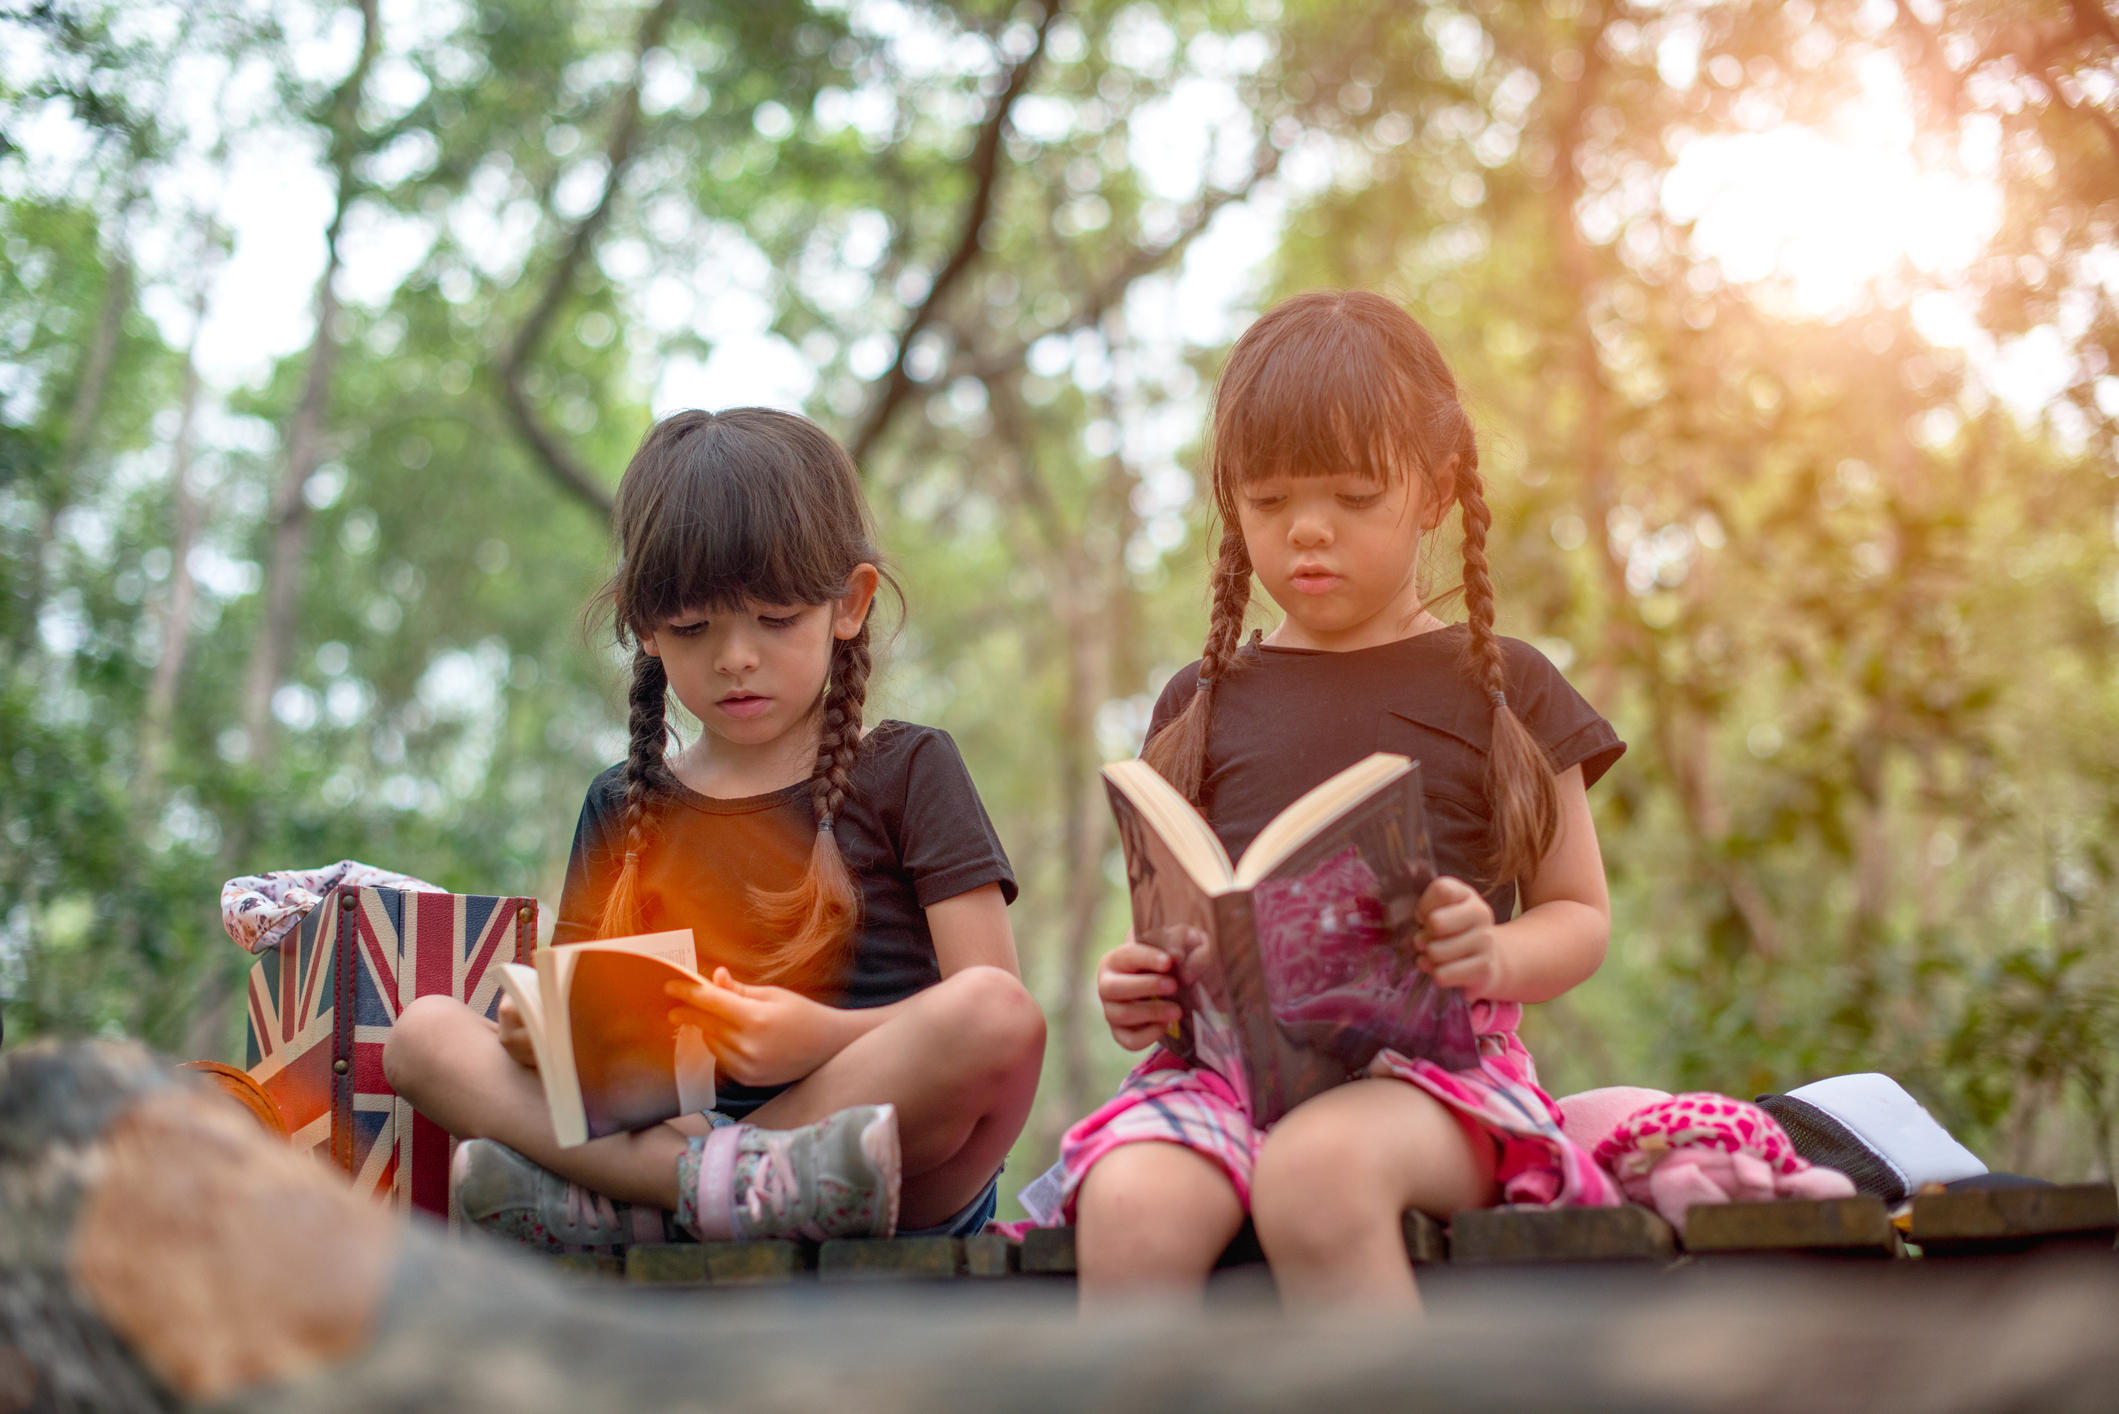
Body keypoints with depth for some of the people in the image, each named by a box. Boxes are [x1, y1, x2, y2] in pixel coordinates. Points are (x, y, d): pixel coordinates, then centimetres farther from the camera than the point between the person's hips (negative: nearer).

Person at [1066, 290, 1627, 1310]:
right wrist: (1133, 989, 1)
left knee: (1315, 1170, -38)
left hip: (1432, 1050, -2)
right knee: (1128, 1207, -33)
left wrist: (1497, 958, -10)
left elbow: (1582, 914, 13)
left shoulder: (1500, 687, 14)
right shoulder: (1202, 702, 20)